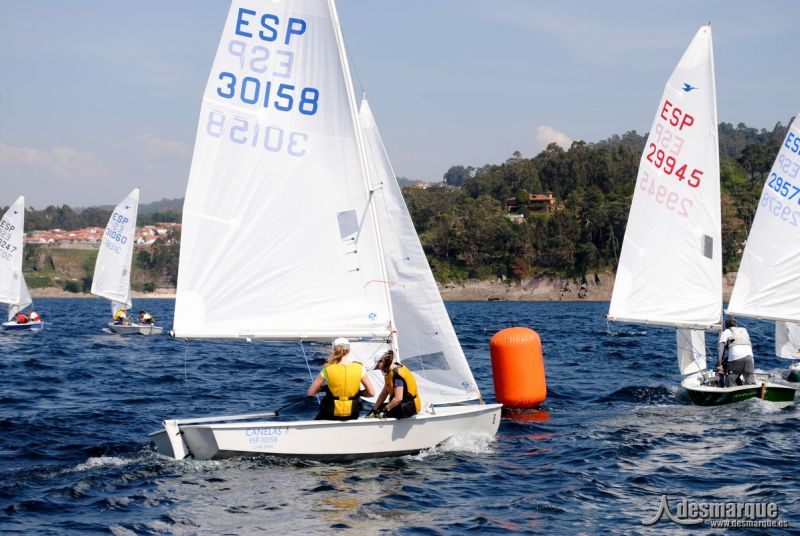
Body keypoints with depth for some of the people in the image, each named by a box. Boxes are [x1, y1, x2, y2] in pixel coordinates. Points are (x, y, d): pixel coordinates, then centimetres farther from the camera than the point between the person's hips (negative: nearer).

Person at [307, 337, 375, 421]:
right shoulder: (359, 368, -9)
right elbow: (371, 393, -6)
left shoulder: (328, 370, -12)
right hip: (352, 415, 1)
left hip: (330, 415, -1)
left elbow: (311, 392, -7)